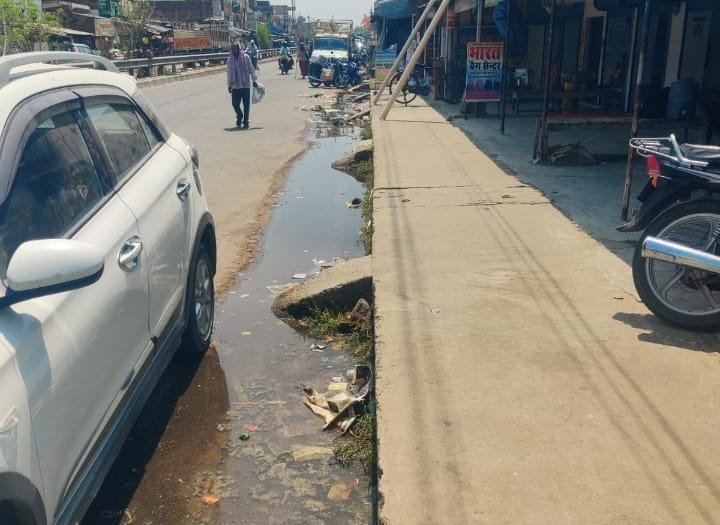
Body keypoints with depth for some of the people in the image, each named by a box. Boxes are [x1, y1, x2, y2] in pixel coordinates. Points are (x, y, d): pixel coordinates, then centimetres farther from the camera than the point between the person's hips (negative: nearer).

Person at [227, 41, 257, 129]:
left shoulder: (245, 57, -3)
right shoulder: (230, 60, 5)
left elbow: (251, 69, 0)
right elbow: (229, 73, 11)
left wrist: (254, 80, -3)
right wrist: (229, 85, 12)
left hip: (246, 85, -2)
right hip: (235, 86, 2)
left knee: (246, 104, 0)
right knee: (235, 103, -1)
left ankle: (246, 122, 11)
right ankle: (239, 116, 27)